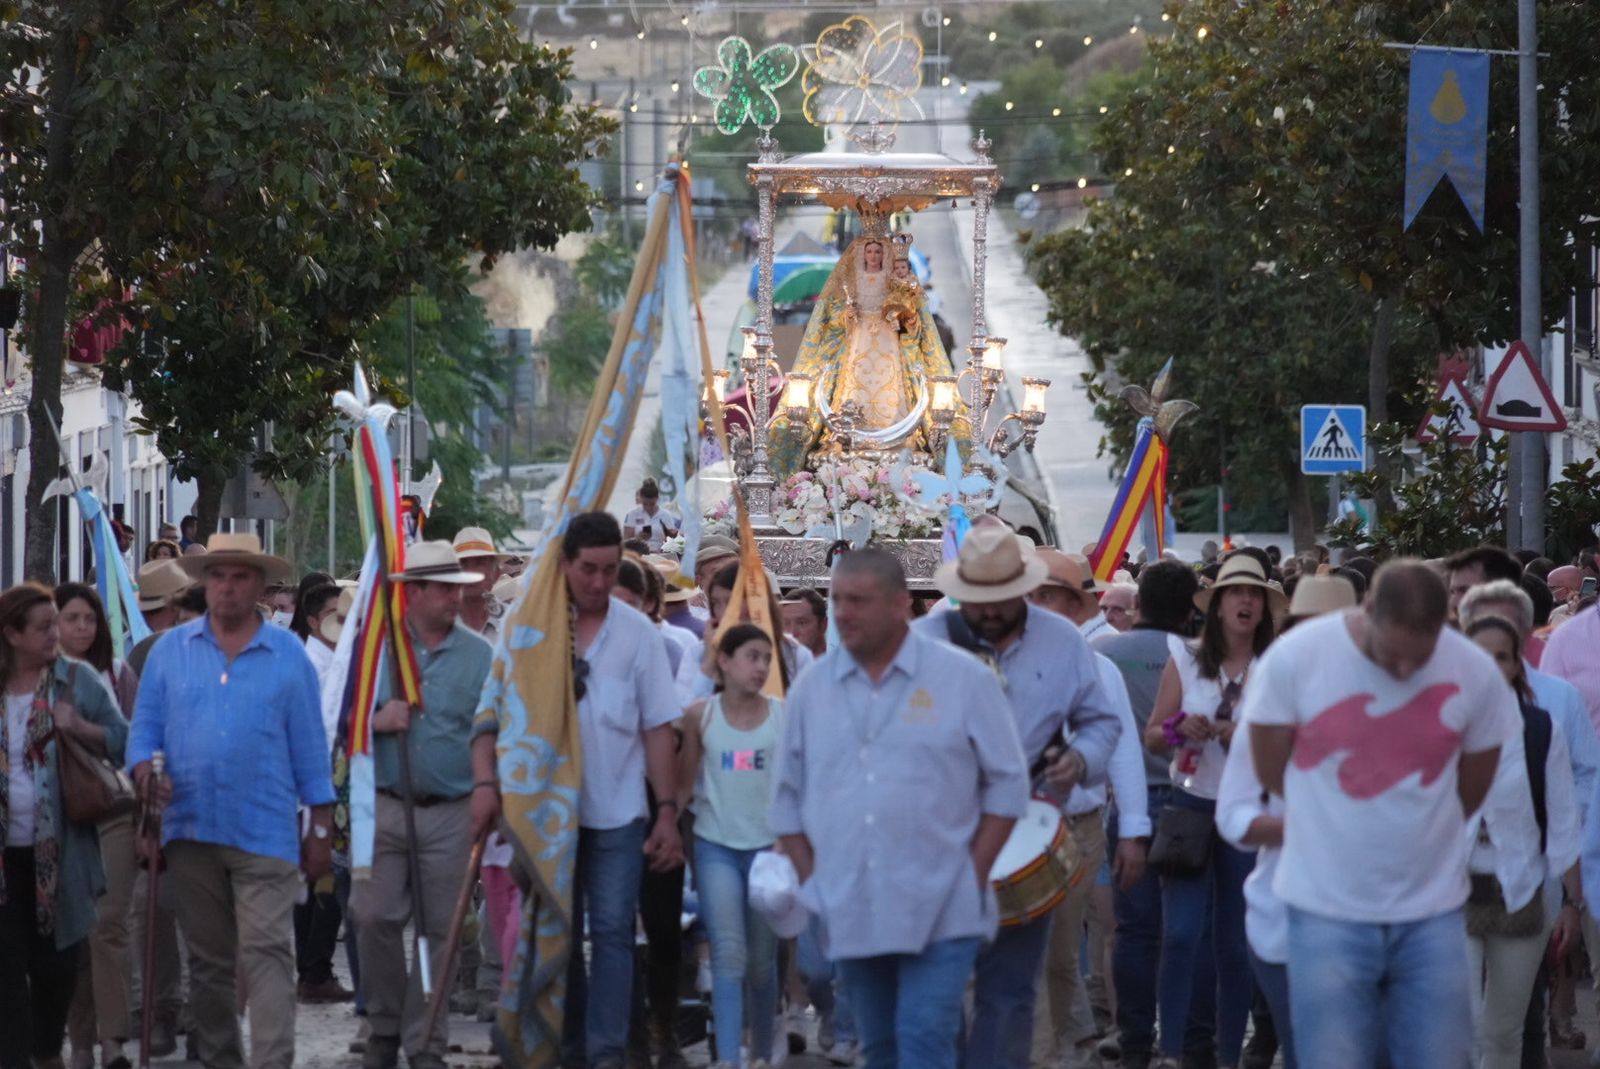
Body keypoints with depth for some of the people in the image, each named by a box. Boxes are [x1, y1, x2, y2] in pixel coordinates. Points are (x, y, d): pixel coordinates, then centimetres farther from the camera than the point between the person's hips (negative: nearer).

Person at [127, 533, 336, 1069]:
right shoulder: (170, 651, 9)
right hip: (191, 829, 3)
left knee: (267, 954, -12)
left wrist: (321, 830, 4)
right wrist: (144, 769, -12)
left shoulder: (288, 654, 5)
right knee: (207, 961, 10)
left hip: (265, 830, -3)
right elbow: (145, 727, 10)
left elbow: (309, 744, 6)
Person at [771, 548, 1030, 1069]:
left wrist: (973, 874, -6)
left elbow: (1007, 784, 1)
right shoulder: (811, 688, 8)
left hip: (939, 911, -4)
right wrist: (810, 880, 5)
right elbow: (788, 797, 13)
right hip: (851, 911, 4)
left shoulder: (964, 680, -1)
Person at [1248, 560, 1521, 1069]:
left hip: (1434, 914, 2)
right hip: (1328, 910, -2)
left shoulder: (1477, 674, -8)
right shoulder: (1294, 658, -13)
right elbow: (1273, 773, 1)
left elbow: (1469, 793, 7)